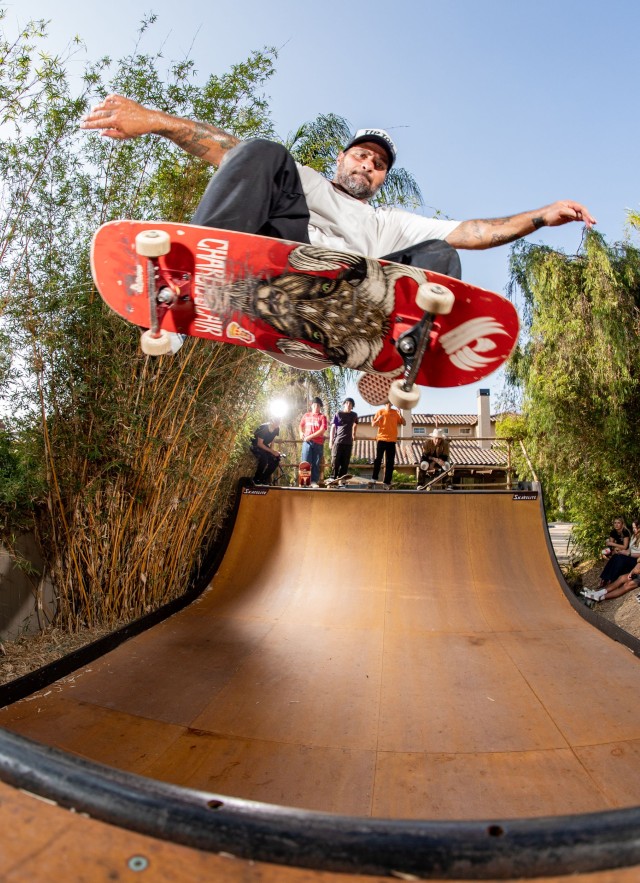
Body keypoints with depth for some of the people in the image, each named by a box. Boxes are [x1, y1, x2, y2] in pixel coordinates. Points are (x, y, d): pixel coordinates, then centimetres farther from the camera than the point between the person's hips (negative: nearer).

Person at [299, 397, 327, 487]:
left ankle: (314, 481, 6)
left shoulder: (322, 417, 2)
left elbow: (322, 430, -8)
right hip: (307, 442, 1)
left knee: (316, 463, 1)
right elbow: (301, 425, 25)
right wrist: (301, 433, 5)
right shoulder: (306, 415, 12)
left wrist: (310, 436, -14)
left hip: (318, 443, -1)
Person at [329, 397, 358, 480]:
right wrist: (331, 441, -7)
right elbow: (333, 427, 0)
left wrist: (354, 435, 29)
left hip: (348, 442, 3)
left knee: (345, 463, 2)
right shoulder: (338, 414, 3)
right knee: (335, 462, -5)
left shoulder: (354, 415, 11)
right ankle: (333, 478, -3)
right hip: (338, 441, -3)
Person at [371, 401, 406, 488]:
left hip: (392, 440, 2)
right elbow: (373, 424, 5)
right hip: (381, 439, -2)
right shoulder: (380, 412, 4)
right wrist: (378, 419, -15)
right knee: (378, 459, -7)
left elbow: (404, 423, 9)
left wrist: (400, 415, -8)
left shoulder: (395, 412, 8)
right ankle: (374, 478, 0)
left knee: (390, 462, 2)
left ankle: (387, 481, 7)